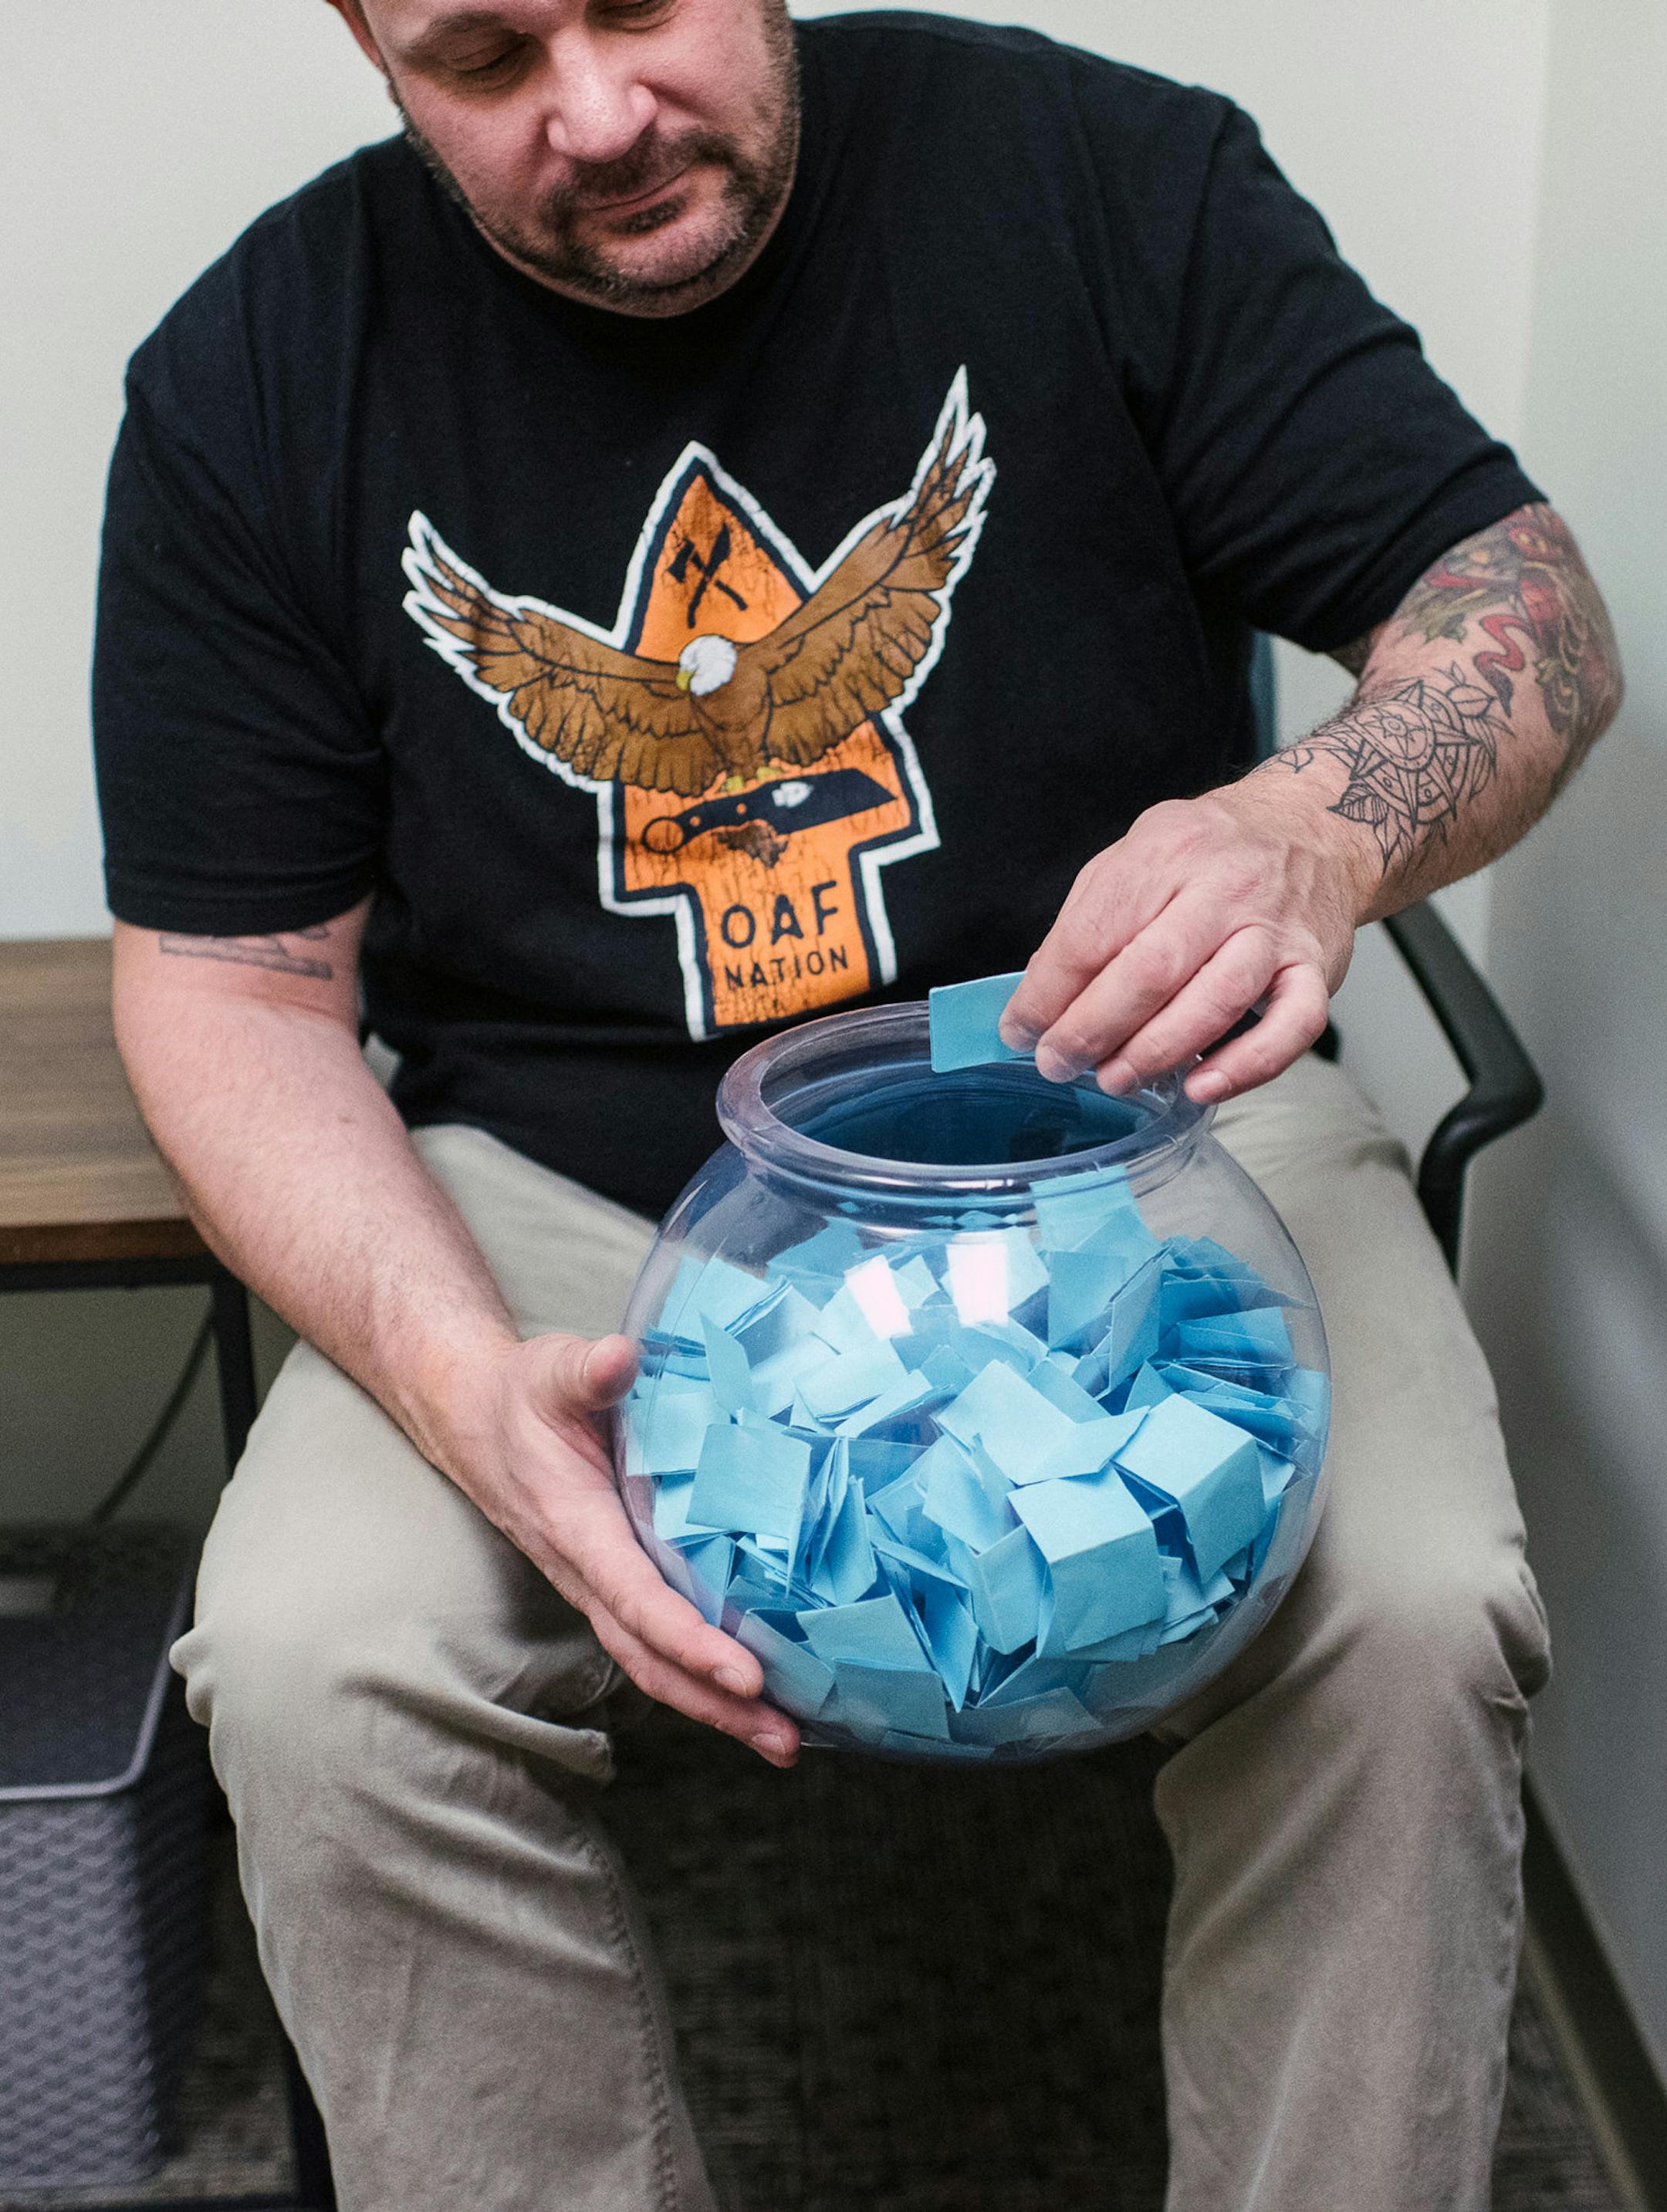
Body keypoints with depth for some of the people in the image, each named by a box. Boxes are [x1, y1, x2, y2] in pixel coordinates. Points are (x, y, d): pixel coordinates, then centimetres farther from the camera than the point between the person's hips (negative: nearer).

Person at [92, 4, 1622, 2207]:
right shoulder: (260, 376, -2)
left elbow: (1526, 599, -4)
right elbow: (228, 975, -1)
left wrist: (1320, 829, -29)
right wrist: (459, 1379, -20)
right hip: (568, 1181, 1)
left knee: (1406, 1621, -24)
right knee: (310, 1666, -23)